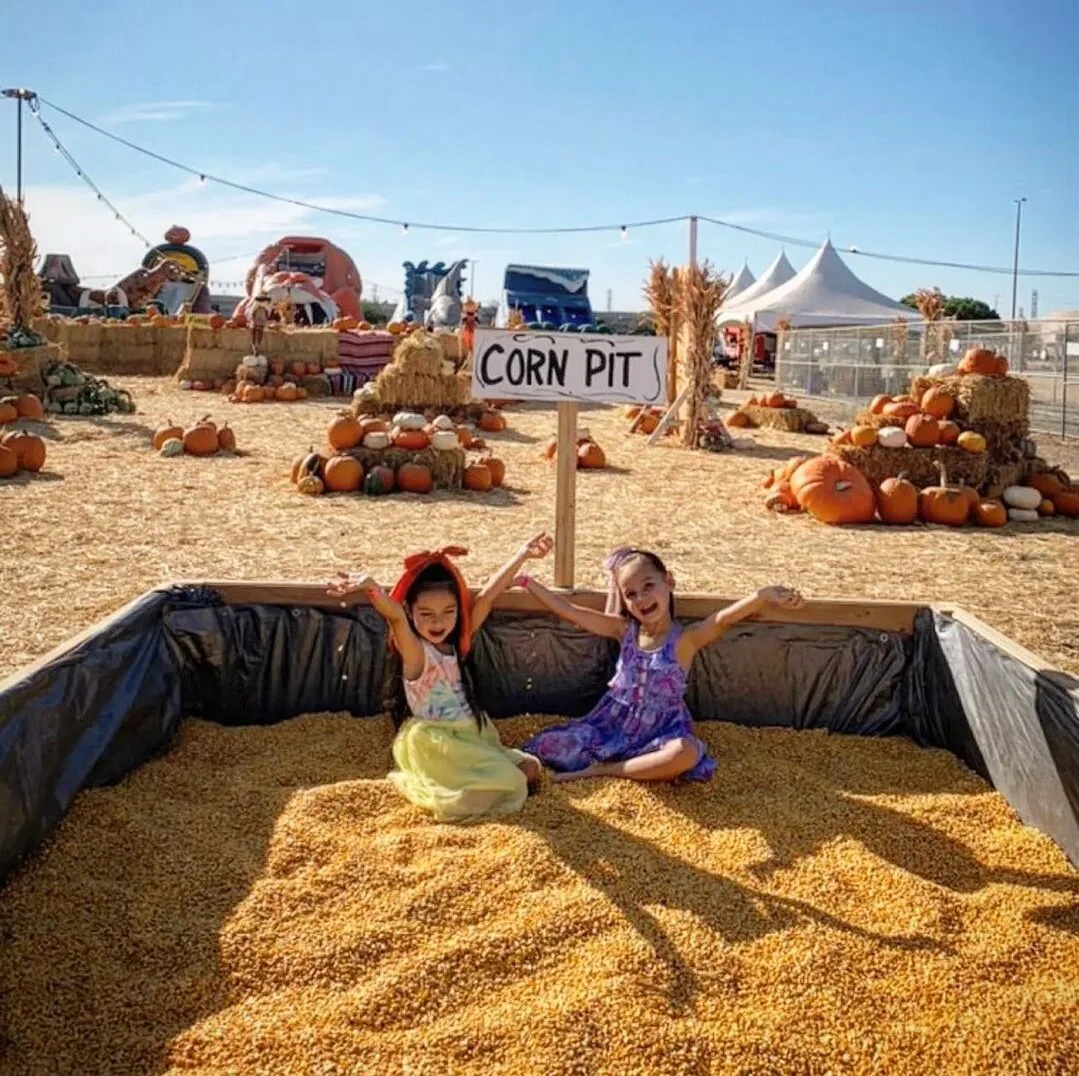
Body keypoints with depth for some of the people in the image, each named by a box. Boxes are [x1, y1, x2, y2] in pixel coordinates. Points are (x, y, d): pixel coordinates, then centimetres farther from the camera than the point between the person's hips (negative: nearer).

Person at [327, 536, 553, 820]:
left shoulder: (458, 642, 0)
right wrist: (369, 587, -56)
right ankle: (418, 783, 2)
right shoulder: (414, 651, -17)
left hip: (473, 734, 7)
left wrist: (523, 554, -3)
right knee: (505, 784, -17)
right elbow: (395, 616, -37)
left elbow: (488, 596, -2)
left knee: (529, 770, 2)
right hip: (434, 743, -7)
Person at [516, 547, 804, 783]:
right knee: (545, 746, -9)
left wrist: (765, 595, -49)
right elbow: (567, 610, 1)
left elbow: (724, 619, -31)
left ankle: (602, 771, -22)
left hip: (658, 731, -3)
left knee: (686, 753, -37)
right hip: (612, 724, 4)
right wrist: (526, 581, -1)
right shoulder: (624, 630, -1)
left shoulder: (685, 639, -12)